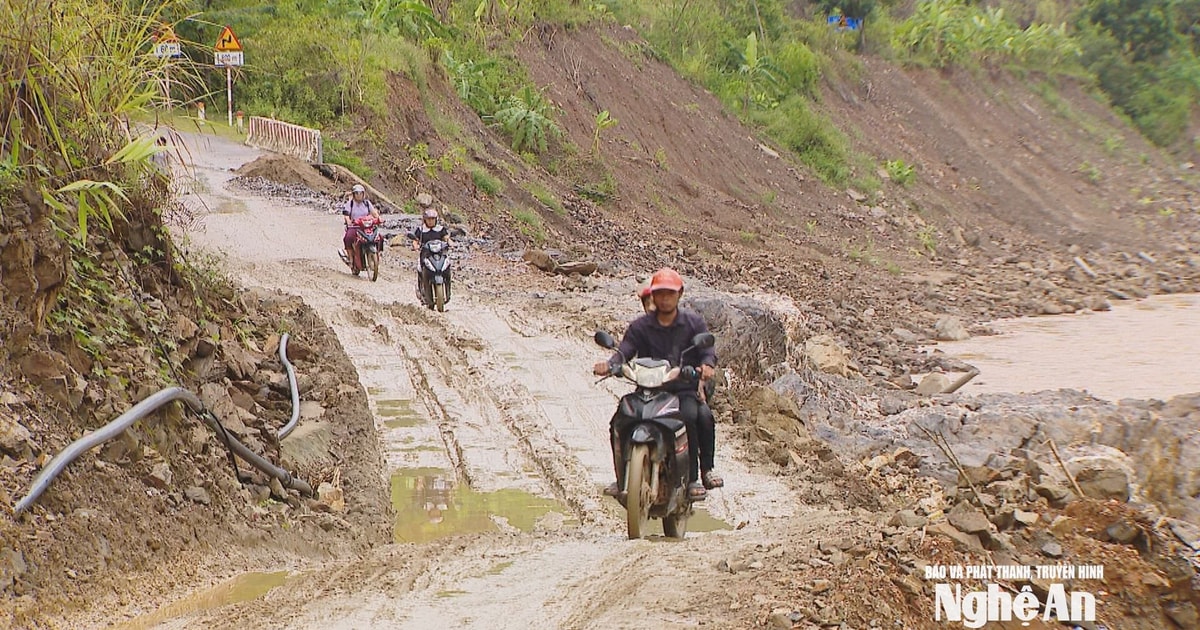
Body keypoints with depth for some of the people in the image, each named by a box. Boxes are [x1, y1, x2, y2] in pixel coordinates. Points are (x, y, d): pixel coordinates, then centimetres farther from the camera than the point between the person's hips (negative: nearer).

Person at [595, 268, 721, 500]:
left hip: (683, 391, -2)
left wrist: (706, 365, -26)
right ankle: (622, 477, -7)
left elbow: (707, 351, -1)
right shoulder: (640, 326, 8)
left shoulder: (694, 322, 7)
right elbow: (624, 352, -3)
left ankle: (693, 478, -22)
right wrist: (609, 365, -27)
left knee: (689, 417, -35)